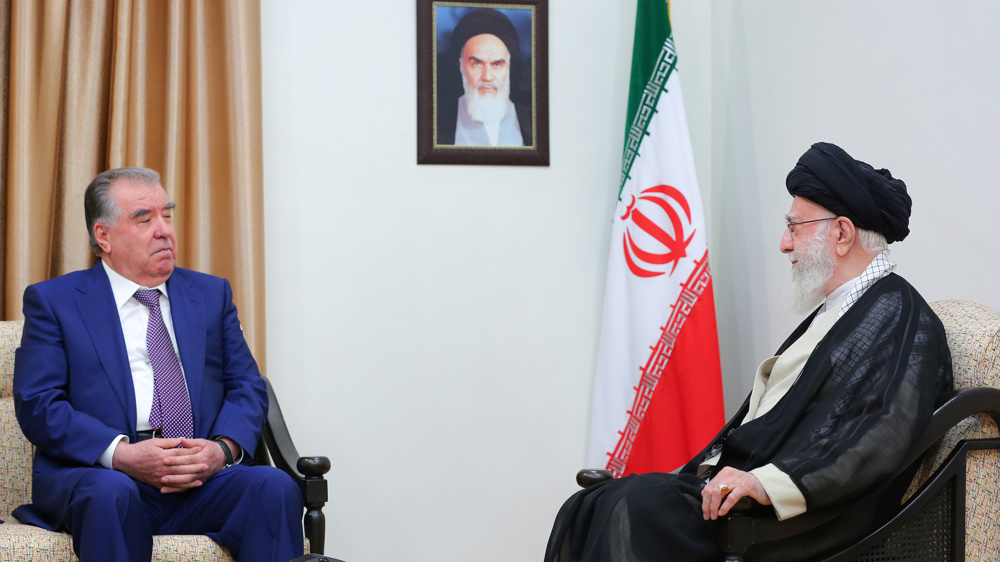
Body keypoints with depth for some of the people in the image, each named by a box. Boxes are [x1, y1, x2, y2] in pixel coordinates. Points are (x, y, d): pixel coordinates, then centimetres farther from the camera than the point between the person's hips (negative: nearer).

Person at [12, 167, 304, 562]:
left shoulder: (211, 294, 20)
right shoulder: (54, 300, 10)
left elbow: (247, 386, 14)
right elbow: (36, 404, -1)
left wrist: (223, 448, -9)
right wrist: (122, 454, -17)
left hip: (202, 480, 3)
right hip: (97, 474, -2)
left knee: (274, 486, -28)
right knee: (111, 493, -38)